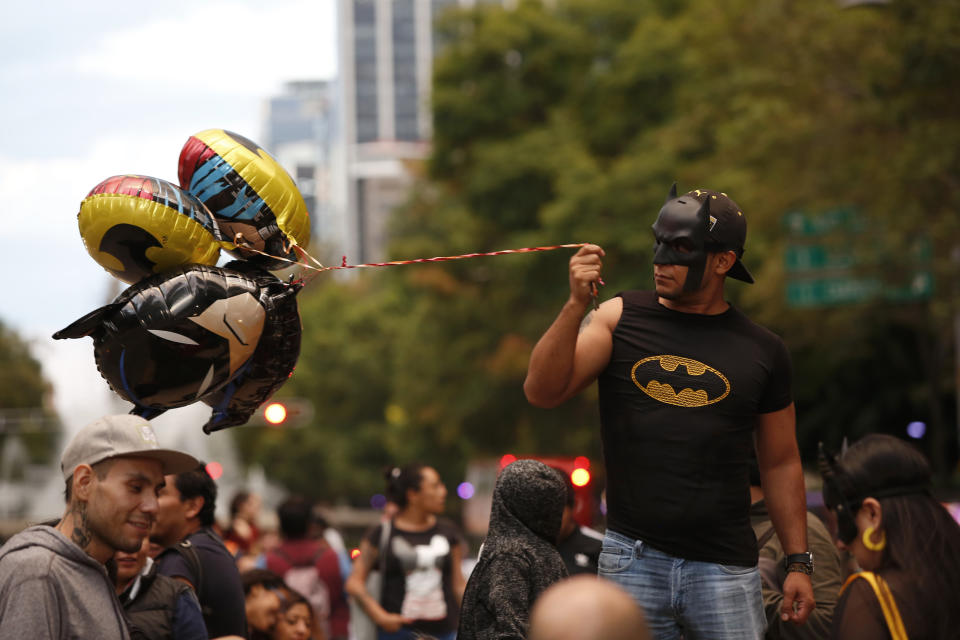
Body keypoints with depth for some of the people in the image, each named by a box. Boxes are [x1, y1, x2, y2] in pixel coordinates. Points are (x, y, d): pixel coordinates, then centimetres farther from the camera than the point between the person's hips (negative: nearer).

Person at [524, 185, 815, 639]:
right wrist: (576, 304, -16)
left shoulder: (761, 351, 6)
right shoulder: (619, 318, 5)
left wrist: (799, 563, 8)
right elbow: (542, 392, -5)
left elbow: (780, 462, 13)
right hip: (632, 559, 0)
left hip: (723, 566, 0)